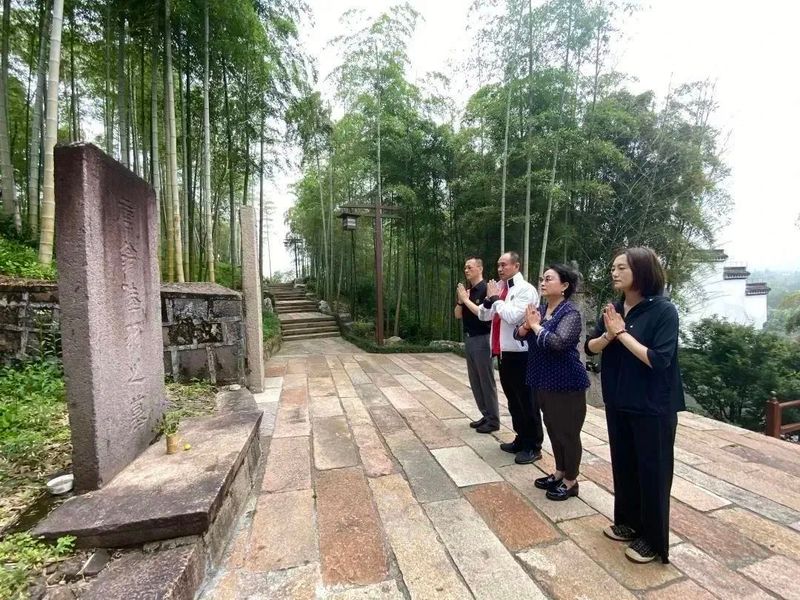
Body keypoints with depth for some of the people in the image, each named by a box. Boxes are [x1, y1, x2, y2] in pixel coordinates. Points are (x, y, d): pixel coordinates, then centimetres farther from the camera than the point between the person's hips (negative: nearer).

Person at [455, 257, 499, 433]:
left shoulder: (485, 289, -12)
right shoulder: (467, 291, 11)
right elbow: (458, 315, 11)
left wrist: (466, 299, -17)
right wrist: (460, 300, -6)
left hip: (482, 339, -8)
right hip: (469, 339, 8)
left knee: (486, 380, 0)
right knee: (475, 381, 14)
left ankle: (493, 420, 12)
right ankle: (486, 415, 26)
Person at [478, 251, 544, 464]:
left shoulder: (525, 289, -12)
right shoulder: (499, 288, 11)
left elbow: (512, 317, -24)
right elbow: (483, 316, 12)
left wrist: (495, 298, -13)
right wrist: (489, 299, -6)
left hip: (519, 353, -8)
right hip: (503, 351, 8)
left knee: (526, 400, 4)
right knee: (513, 399, 18)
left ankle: (533, 446, 18)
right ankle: (521, 439, 34)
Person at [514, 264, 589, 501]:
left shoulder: (570, 313, -16)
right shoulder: (540, 309, 7)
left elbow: (558, 342, -30)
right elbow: (518, 334, 5)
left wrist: (536, 325, -18)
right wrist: (527, 325, -15)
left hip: (566, 383, -8)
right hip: (543, 381, 8)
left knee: (567, 432, 7)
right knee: (553, 429, 19)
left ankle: (571, 481, 24)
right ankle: (559, 473, 36)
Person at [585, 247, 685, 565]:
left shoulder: (663, 310, -16)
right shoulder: (614, 309, 1)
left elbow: (658, 360, -22)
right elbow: (590, 347, 3)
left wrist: (622, 333, -19)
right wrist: (608, 335, -16)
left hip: (653, 407, -6)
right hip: (618, 403, 6)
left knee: (651, 471, 9)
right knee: (623, 465, 18)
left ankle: (653, 539, 27)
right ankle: (628, 521, 38)